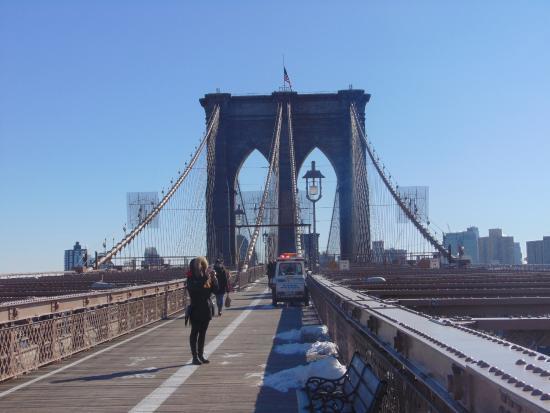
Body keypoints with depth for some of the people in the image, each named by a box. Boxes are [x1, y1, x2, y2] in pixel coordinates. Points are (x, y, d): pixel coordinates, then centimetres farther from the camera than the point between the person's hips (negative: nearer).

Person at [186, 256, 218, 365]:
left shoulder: (207, 277, 7)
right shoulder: (191, 278, -9)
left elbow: (215, 290, 4)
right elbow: (195, 288, -27)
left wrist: (214, 279, -11)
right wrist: (204, 278, -30)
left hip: (207, 309, 6)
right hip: (196, 310, -5)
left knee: (203, 332, 12)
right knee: (195, 332, 1)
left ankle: (201, 355, 20)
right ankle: (195, 357, 5)